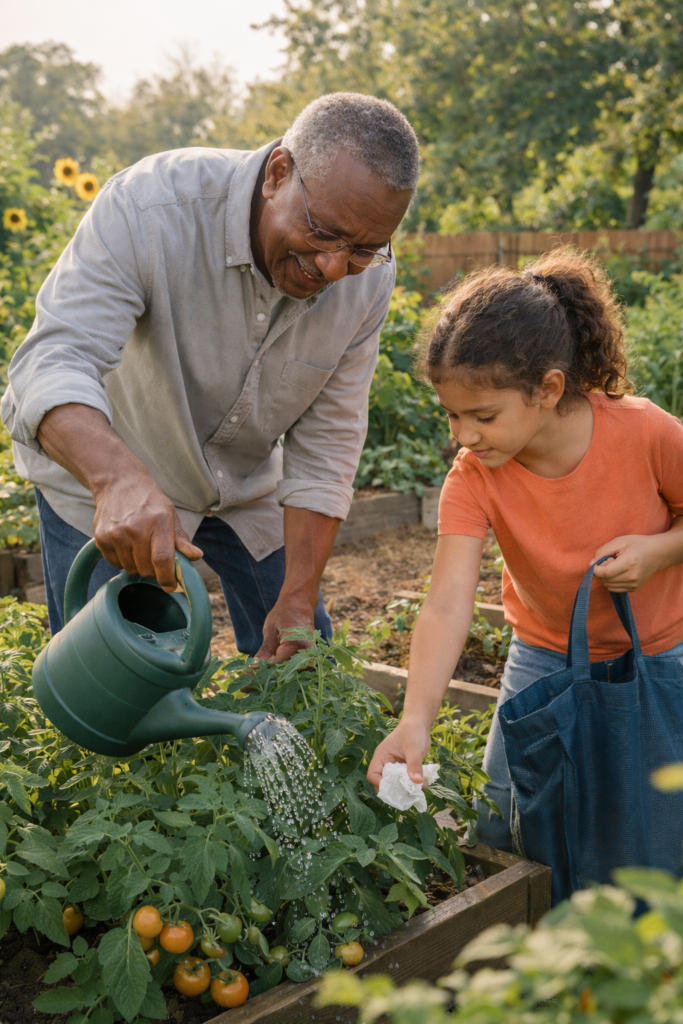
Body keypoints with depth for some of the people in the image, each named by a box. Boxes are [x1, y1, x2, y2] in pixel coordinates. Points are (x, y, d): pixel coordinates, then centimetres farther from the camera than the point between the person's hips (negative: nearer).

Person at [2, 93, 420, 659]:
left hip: (247, 483, 4)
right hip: (97, 469, -3)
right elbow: (54, 361, -40)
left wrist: (299, 597, -17)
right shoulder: (149, 208, -32)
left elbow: (326, 442, -12)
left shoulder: (369, 276, -18)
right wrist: (118, 479, -60)